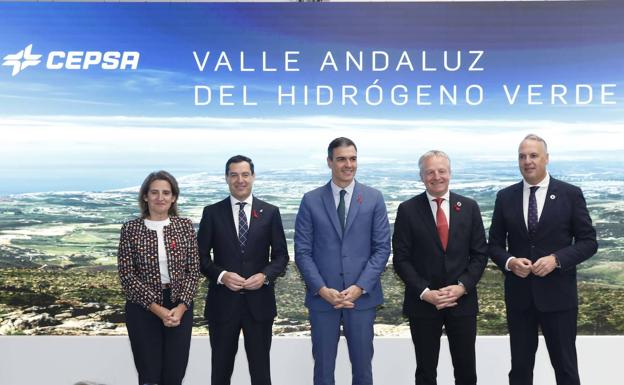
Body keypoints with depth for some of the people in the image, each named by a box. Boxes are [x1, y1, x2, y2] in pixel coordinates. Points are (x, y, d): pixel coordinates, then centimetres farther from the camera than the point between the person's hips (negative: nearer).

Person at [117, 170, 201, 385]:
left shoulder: (184, 226, 2)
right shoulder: (131, 229, -4)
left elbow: (194, 270, 1)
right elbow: (126, 274, -7)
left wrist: (181, 307, -11)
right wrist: (157, 309, -13)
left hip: (180, 308, 2)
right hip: (143, 309, -1)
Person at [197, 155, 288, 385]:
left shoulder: (270, 212, 3)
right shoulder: (212, 213, 2)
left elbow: (281, 255, 4)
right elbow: (201, 256, 2)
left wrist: (265, 276, -14)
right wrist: (222, 275, -16)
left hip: (259, 302, 0)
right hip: (222, 303, 0)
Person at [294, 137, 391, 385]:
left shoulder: (374, 199, 3)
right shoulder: (311, 200, 2)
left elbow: (382, 248, -1)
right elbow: (302, 251, -1)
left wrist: (360, 287, -12)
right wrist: (322, 289, -12)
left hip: (362, 297, 0)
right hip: (322, 297, 0)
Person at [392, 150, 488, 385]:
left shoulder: (469, 207, 4)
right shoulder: (407, 210, -2)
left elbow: (480, 254, 4)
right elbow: (401, 259, -4)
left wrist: (462, 286, -10)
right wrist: (424, 292, -14)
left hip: (463, 301, 2)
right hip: (423, 303, -1)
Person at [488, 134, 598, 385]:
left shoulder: (570, 194, -3)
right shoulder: (505, 197, 4)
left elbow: (588, 242, -3)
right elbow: (494, 244, 7)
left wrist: (556, 259, -18)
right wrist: (509, 261, -14)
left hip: (558, 294, -2)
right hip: (518, 295, 2)